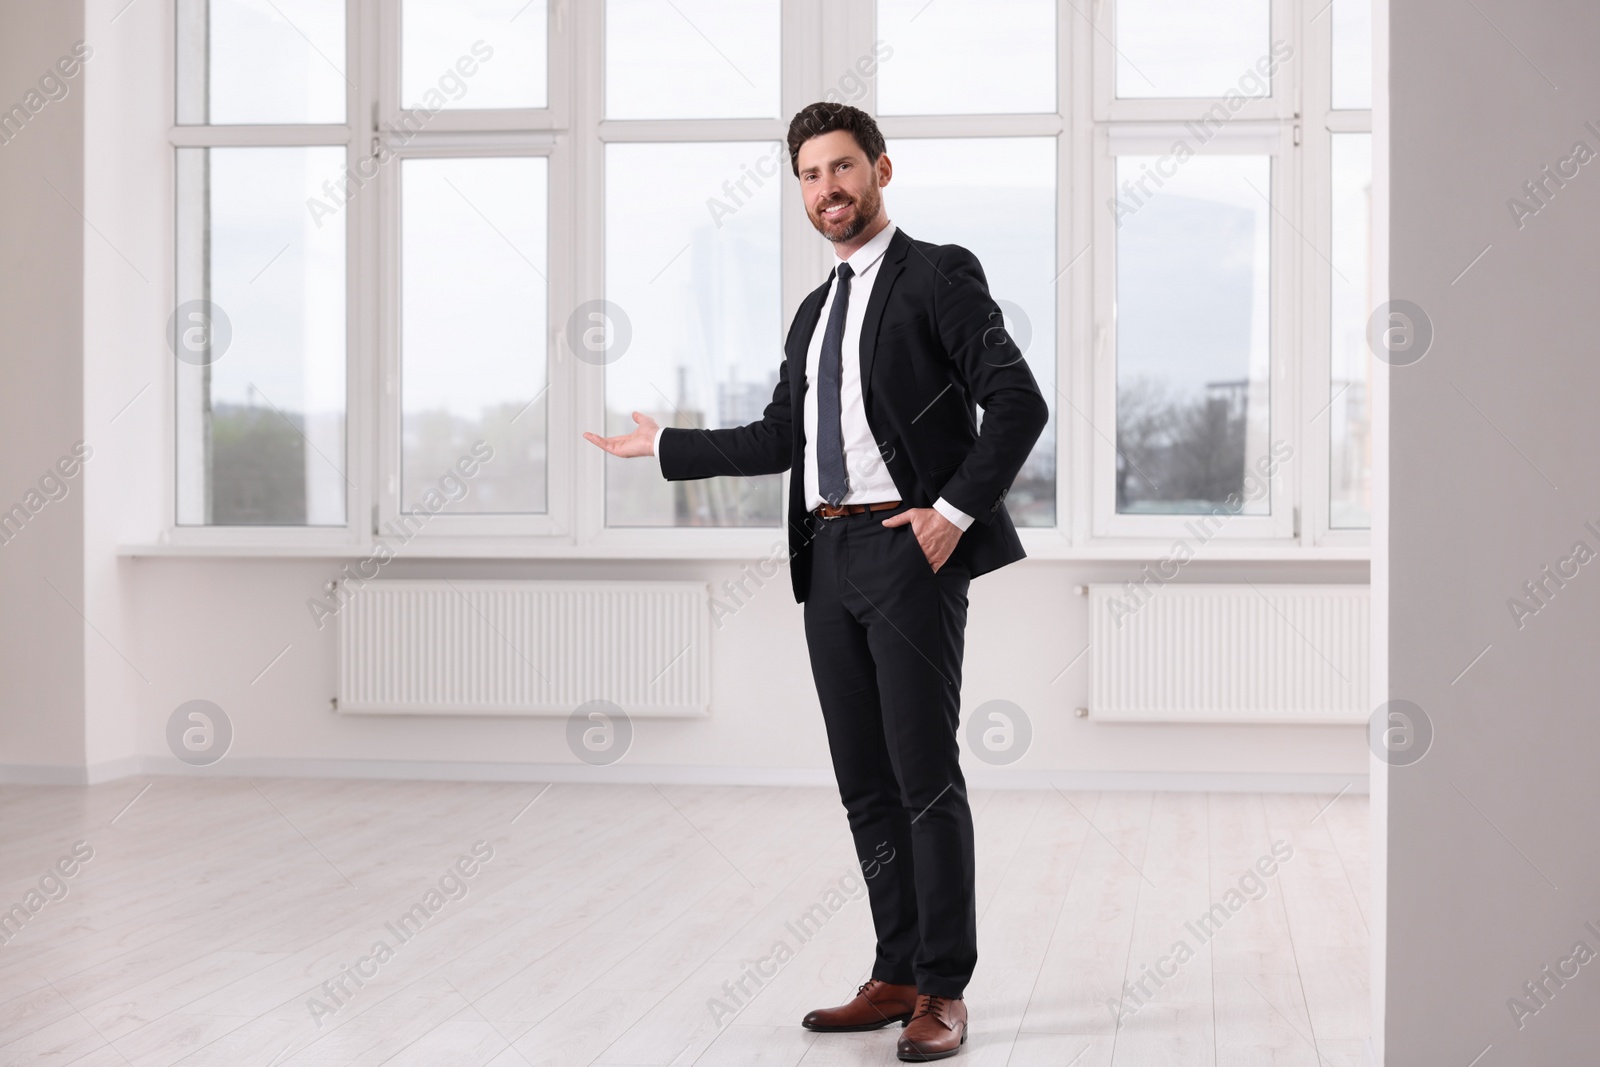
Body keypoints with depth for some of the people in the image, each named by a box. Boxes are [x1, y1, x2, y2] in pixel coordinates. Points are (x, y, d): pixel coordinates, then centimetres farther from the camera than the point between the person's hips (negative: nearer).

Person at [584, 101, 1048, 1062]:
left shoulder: (937, 275, -3)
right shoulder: (815, 311, 20)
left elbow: (1018, 404, -10)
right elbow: (779, 439, 22)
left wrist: (957, 510, -15)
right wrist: (663, 445, 23)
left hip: (910, 549, -7)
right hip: (829, 554, 8)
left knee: (925, 774, -6)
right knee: (865, 783, 8)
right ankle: (898, 977, 16)